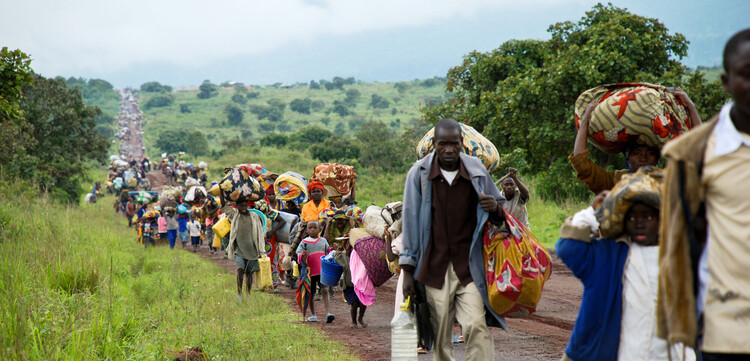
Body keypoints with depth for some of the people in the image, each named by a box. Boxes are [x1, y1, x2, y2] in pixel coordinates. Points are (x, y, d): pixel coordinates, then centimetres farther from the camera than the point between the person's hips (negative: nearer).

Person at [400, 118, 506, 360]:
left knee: (476, 326, -13)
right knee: (440, 334, 3)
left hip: (469, 266, 0)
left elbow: (502, 212, 15)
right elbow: (410, 223, 5)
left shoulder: (477, 171, 2)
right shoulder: (419, 174, 0)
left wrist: (495, 208, -11)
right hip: (434, 266, 0)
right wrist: (407, 271, 4)